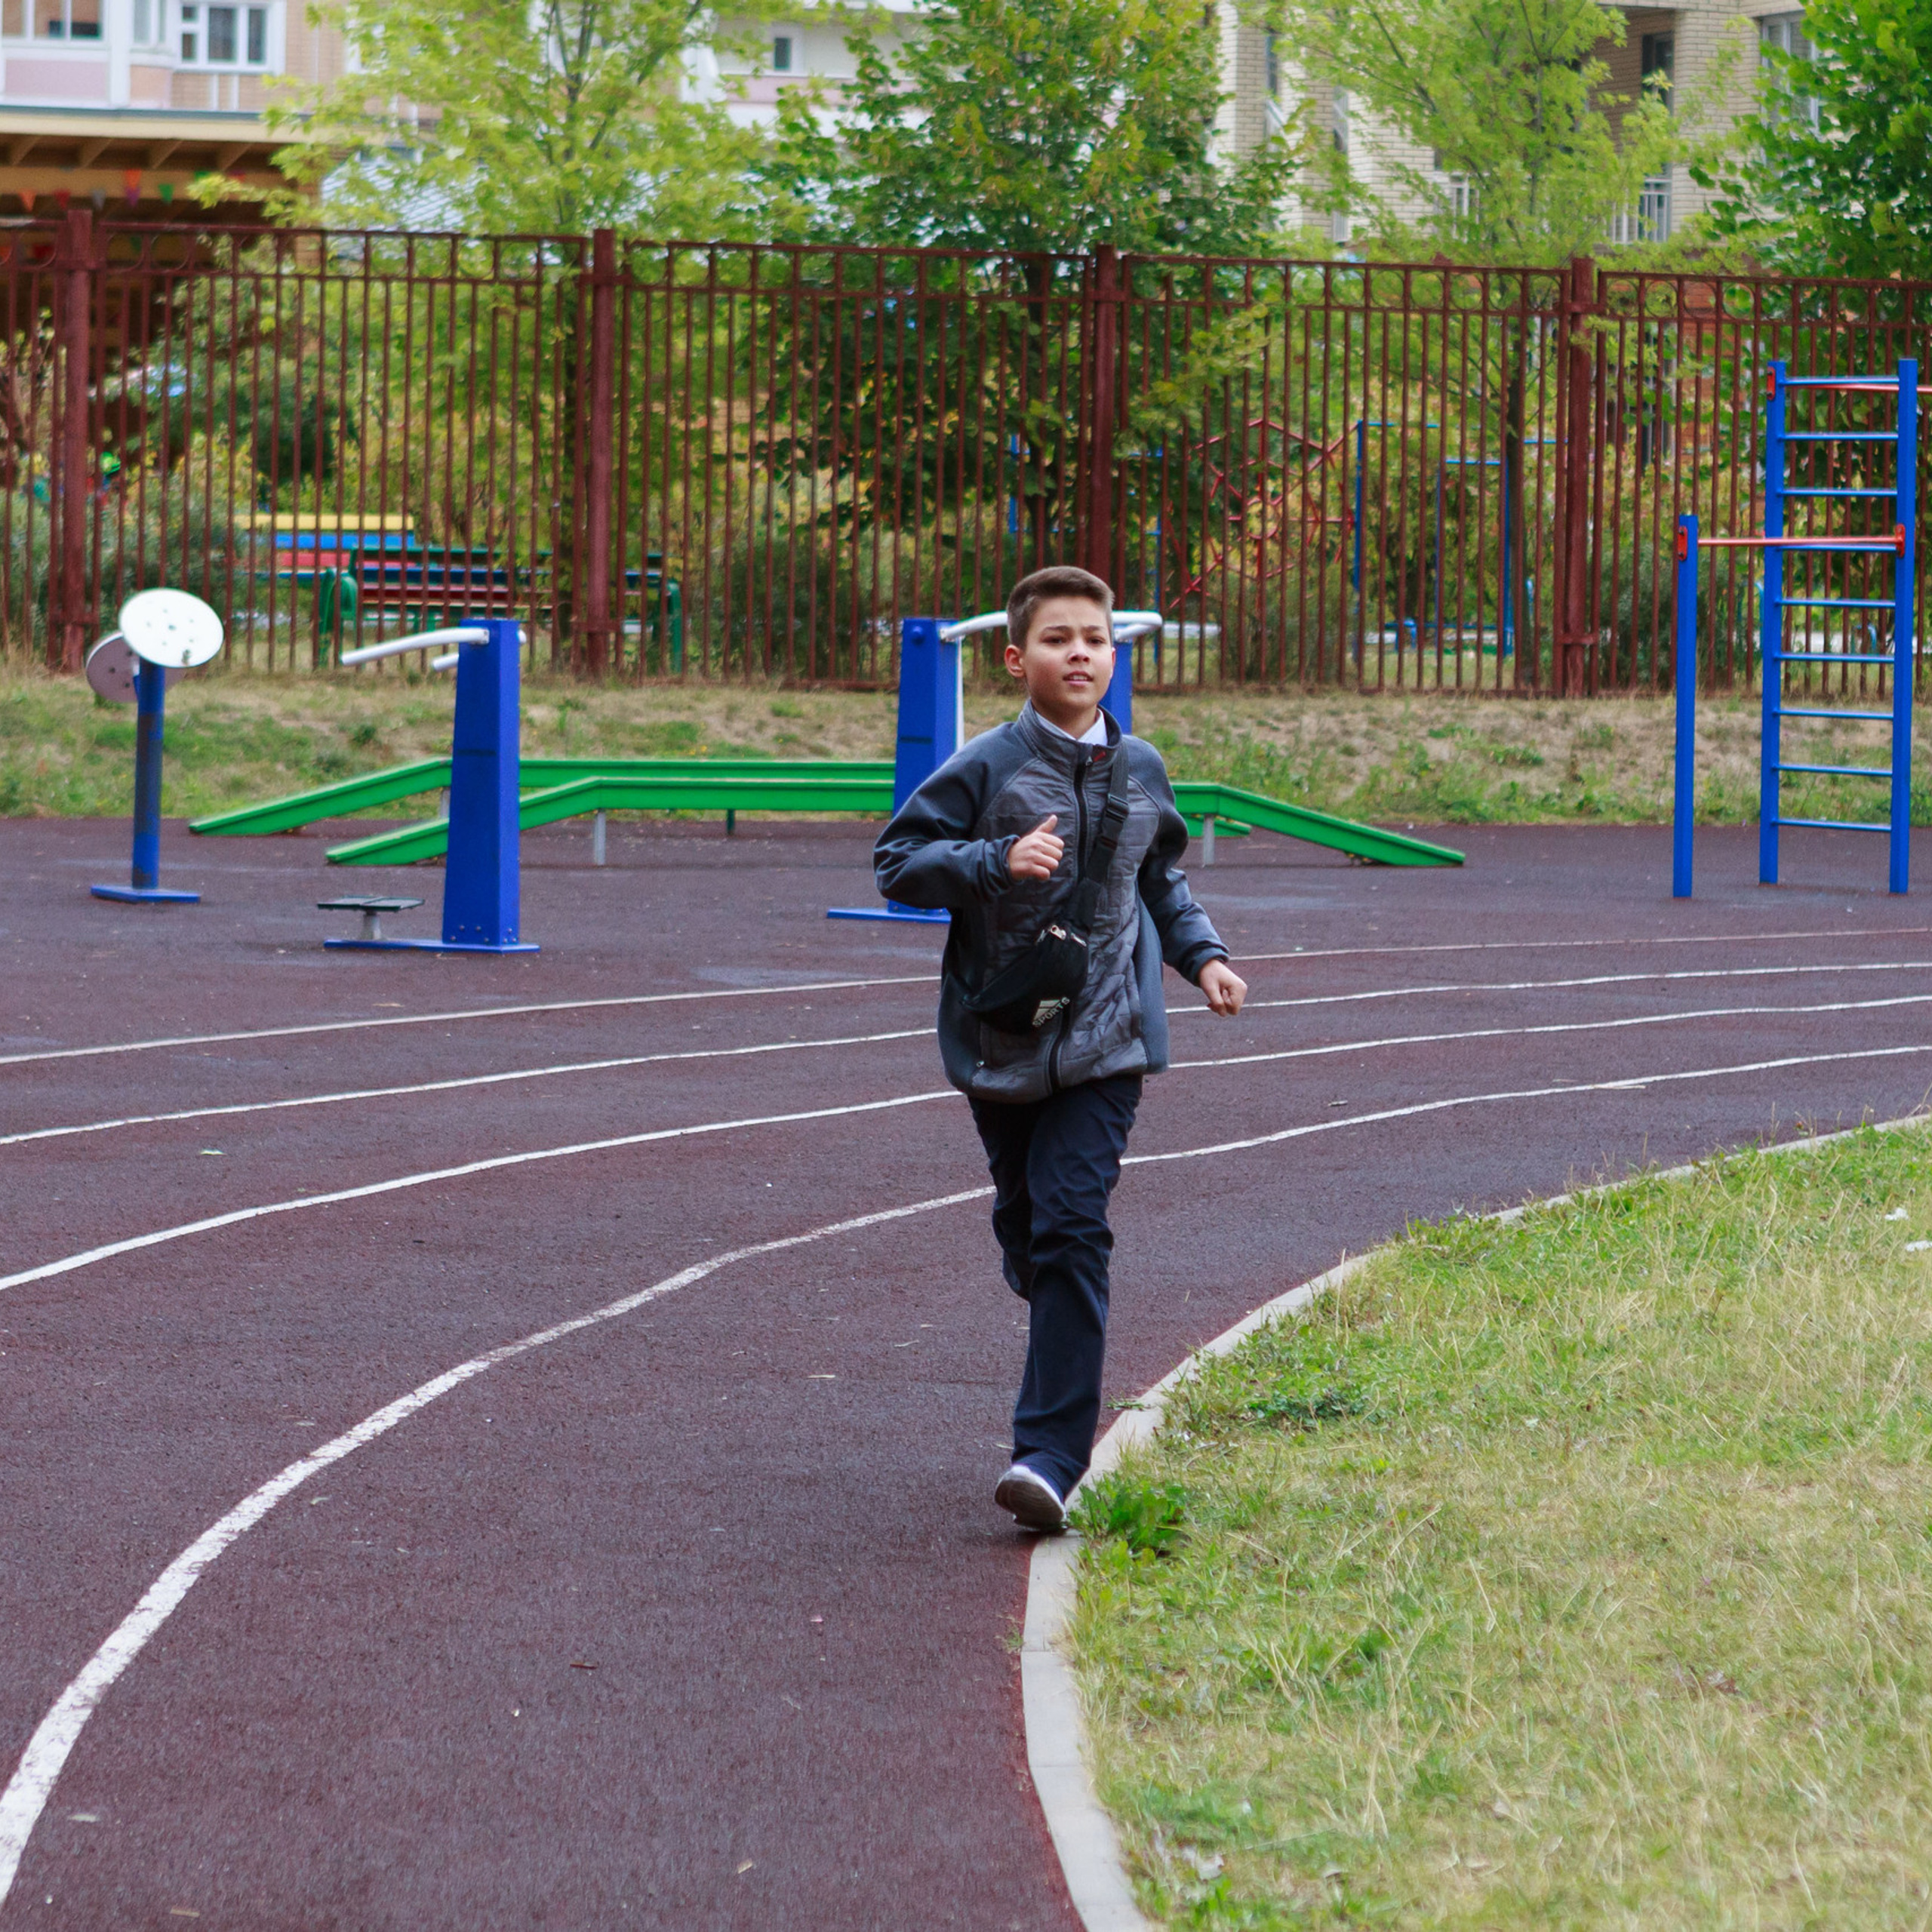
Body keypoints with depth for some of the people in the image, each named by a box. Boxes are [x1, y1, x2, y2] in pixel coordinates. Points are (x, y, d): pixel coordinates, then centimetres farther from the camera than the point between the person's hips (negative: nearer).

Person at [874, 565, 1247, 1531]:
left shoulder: (1140, 770, 8)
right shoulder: (986, 767, -5)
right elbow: (898, 861, -7)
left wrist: (1203, 955, 12)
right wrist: (998, 861, -20)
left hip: (1104, 1042, 0)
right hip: (1002, 1039, 0)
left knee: (1072, 1226, -12)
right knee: (1025, 1224, 14)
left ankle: (1050, 1453, -16)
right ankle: (1062, 1337, 47)